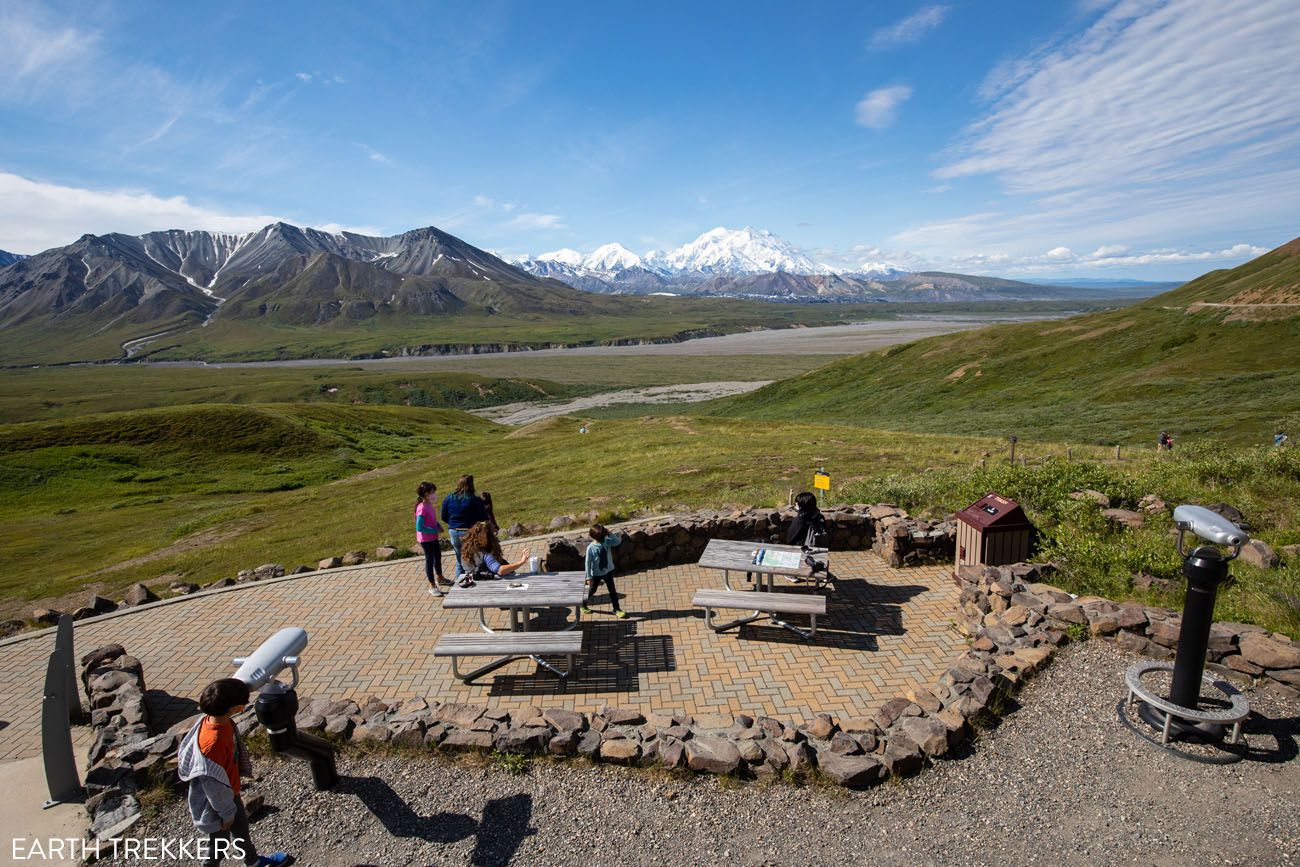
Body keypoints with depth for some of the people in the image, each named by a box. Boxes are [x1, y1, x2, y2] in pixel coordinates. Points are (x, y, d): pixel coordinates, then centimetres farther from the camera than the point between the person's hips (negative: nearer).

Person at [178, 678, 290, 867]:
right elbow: (212, 783, -28)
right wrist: (226, 813, -13)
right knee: (220, 844, 16)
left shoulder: (220, 720, -15)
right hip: (218, 801, -9)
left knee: (241, 826, 29)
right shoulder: (212, 741, -40)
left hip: (229, 791, 9)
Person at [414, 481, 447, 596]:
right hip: (426, 539, -9)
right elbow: (419, 527, -29)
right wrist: (434, 530, -24)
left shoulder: (429, 505, 1)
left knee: (438, 556, 24)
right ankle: (432, 586, 20)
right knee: (430, 560, 5)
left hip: (433, 537, 9)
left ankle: (439, 577, 47)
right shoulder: (422, 508, -26)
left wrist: (438, 525, -1)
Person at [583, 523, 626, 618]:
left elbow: (618, 541, -18)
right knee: (592, 590, 17)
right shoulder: (590, 548, -22)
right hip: (596, 573, -3)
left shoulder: (607, 541, -12)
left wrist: (610, 533, -27)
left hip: (608, 571, 3)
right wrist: (589, 577, -13)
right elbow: (588, 563, -16)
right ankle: (584, 605, 42)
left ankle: (617, 609, 25)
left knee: (612, 590, 10)